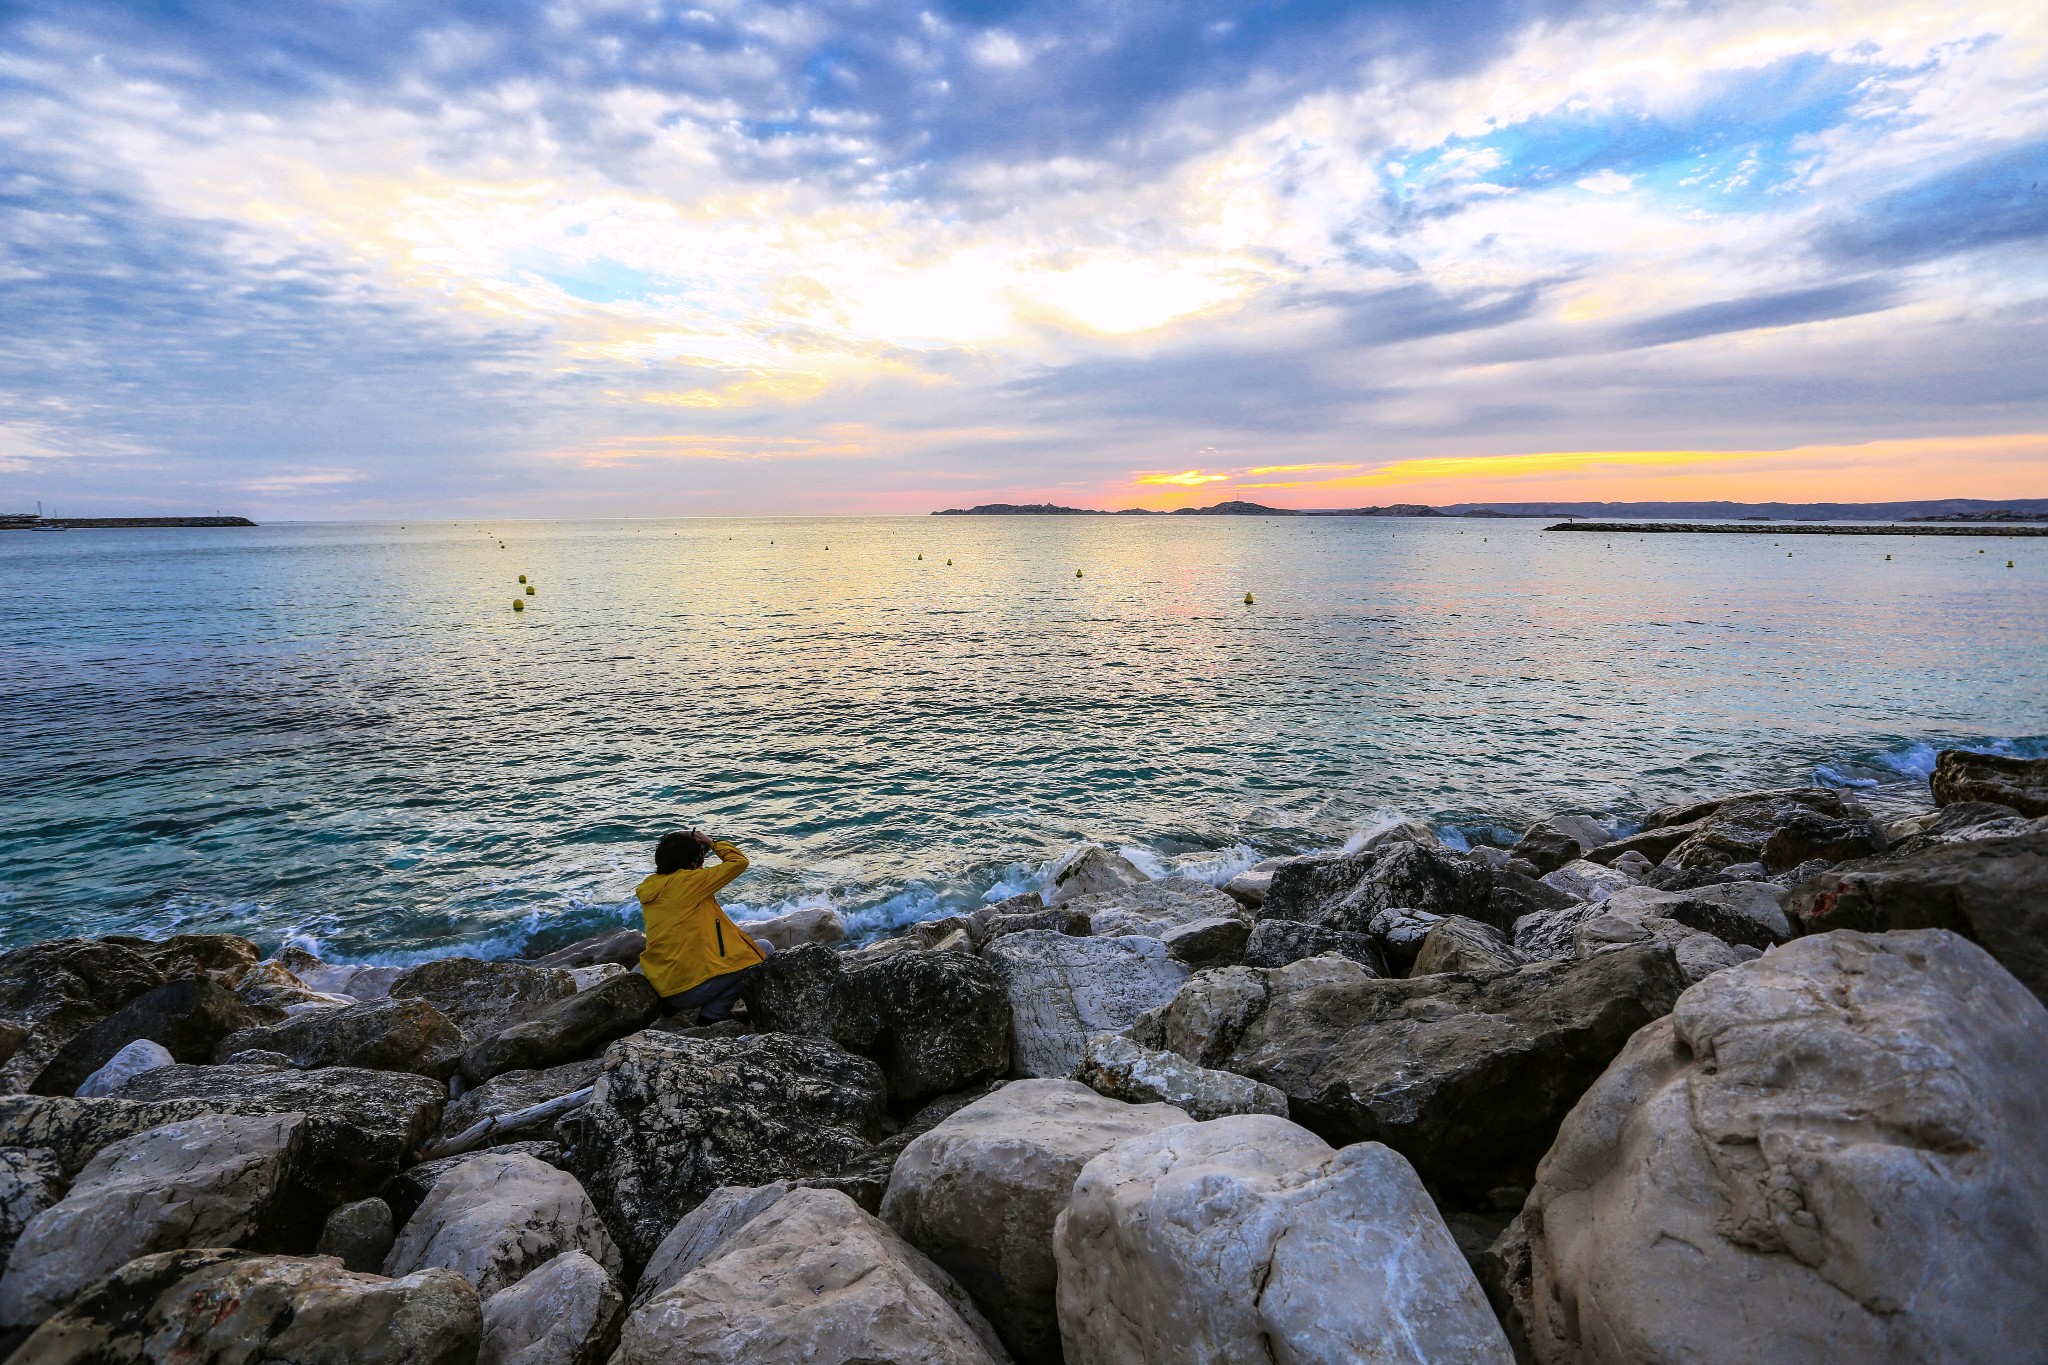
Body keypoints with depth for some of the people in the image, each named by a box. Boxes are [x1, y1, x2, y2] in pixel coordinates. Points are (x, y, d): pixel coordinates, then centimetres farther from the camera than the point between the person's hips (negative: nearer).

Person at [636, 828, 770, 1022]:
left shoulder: (650, 888, 9)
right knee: (764, 950, 4)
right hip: (693, 988, -8)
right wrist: (713, 842, 12)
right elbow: (739, 861, -6)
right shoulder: (687, 881, -11)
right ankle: (713, 1014, -2)